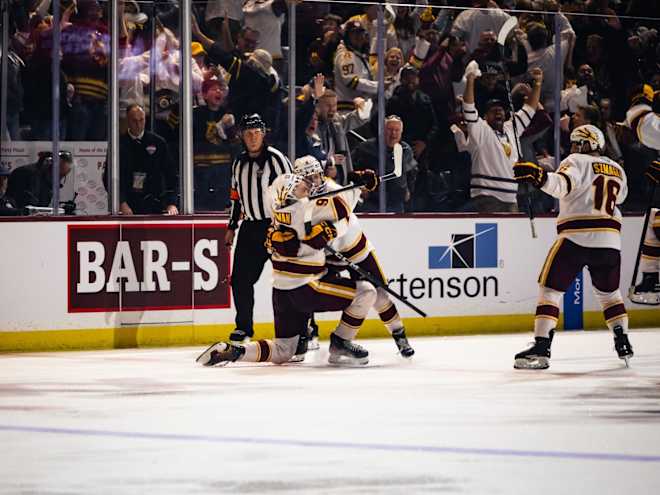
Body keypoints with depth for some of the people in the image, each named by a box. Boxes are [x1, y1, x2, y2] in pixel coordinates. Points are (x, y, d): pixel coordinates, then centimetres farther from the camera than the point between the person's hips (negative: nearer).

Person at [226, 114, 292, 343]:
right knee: (240, 279, 7)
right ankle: (244, 328, 22)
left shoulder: (276, 158, -10)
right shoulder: (239, 163, 12)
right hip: (250, 227, 7)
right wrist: (232, 226, 22)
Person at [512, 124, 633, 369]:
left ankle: (541, 348, -12)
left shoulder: (577, 162, 0)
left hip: (576, 237, -5)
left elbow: (562, 185, -20)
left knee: (551, 288, -2)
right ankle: (623, 343, 21)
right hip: (610, 239, 5)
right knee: (608, 291, 25)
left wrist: (539, 176, -36)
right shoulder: (617, 170, 18)